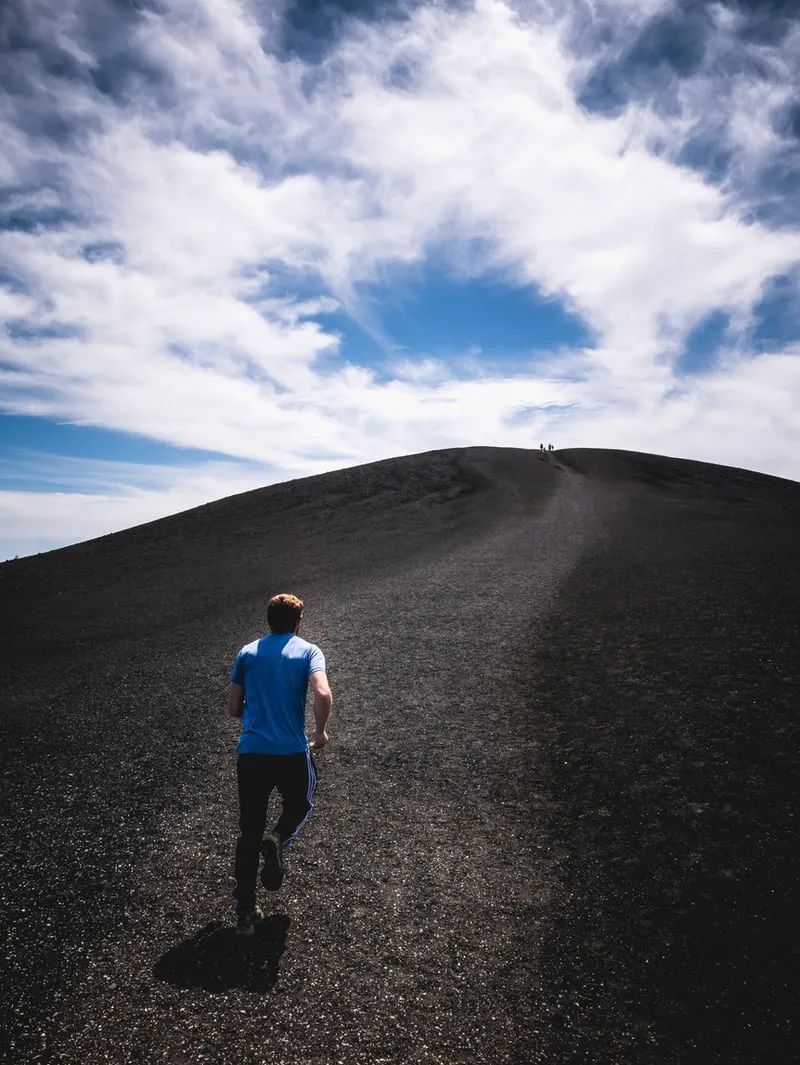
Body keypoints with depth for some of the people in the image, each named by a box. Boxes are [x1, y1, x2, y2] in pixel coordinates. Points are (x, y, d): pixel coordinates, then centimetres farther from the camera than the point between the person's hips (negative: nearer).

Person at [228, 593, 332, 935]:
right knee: (300, 805, 27)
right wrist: (320, 731, 0)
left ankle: (245, 911, 16)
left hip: (250, 752, 2)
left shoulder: (247, 653, 9)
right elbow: (323, 695, -17)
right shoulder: (308, 651, -1)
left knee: (249, 832, 16)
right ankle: (278, 841, -1)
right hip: (292, 753, -2)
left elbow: (233, 708, 11)